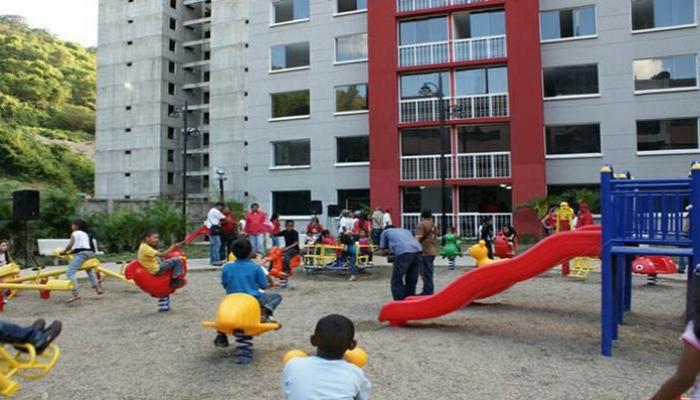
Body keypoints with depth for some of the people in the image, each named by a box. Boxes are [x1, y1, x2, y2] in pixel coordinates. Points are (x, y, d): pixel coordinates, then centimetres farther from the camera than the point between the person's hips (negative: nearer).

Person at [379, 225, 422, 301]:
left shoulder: (385, 231, 26)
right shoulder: (405, 230, 38)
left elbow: (383, 252, 26)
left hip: (403, 252, -5)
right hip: (418, 250, 5)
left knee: (396, 281, 6)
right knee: (412, 280, 18)